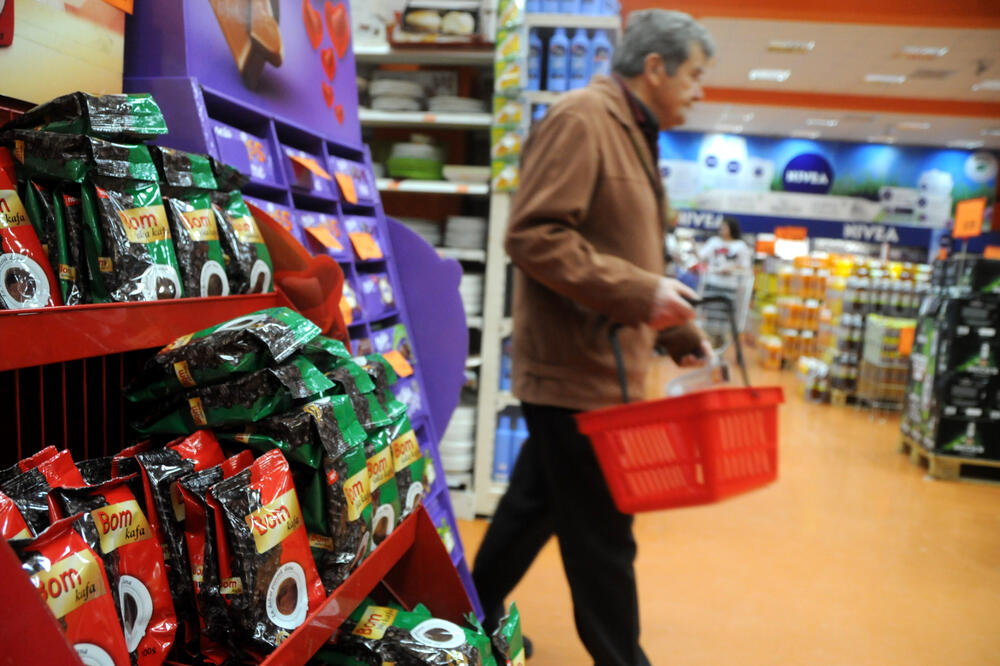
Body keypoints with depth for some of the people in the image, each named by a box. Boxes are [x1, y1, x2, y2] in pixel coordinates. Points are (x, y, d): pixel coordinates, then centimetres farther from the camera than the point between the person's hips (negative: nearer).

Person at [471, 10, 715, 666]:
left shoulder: (634, 134, 19)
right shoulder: (582, 119, -12)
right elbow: (535, 236, -22)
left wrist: (682, 332, 18)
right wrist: (641, 293, -23)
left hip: (597, 365, 10)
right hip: (577, 367, -10)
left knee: (537, 504, 20)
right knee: (602, 532, 3)